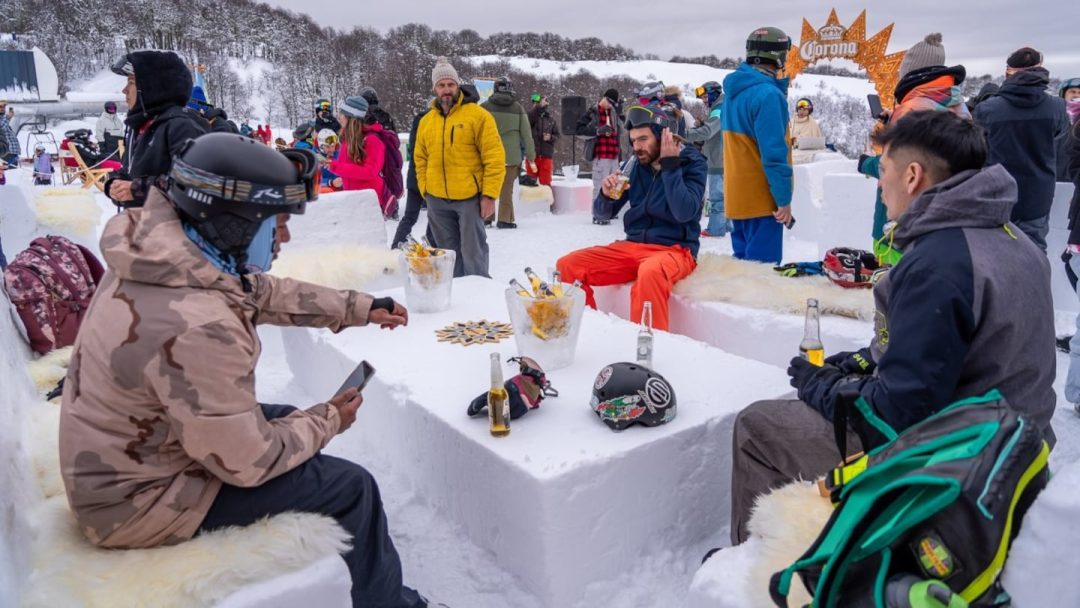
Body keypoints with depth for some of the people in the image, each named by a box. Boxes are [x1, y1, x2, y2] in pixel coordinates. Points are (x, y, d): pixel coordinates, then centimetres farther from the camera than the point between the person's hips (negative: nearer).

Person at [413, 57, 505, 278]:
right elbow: (421, 159, 18)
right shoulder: (426, 121, 11)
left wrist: (489, 195, -13)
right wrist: (425, 191, 8)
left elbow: (495, 158, -9)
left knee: (473, 252, -3)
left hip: (470, 198, -5)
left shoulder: (477, 115, -5)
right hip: (437, 201, 5)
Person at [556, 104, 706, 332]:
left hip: (674, 249, -5)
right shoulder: (635, 164, 7)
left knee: (650, 272, -41)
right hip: (633, 246, 5)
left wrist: (670, 165, -18)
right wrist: (607, 196, -11)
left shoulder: (692, 163, -5)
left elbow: (684, 213, -21)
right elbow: (605, 213, 11)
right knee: (568, 266, -12)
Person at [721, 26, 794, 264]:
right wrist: (784, 198, -16)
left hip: (736, 196, 9)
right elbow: (774, 151, -19)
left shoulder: (735, 90, 11)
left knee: (743, 261, 16)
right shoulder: (768, 94, -16)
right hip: (762, 199, -9)